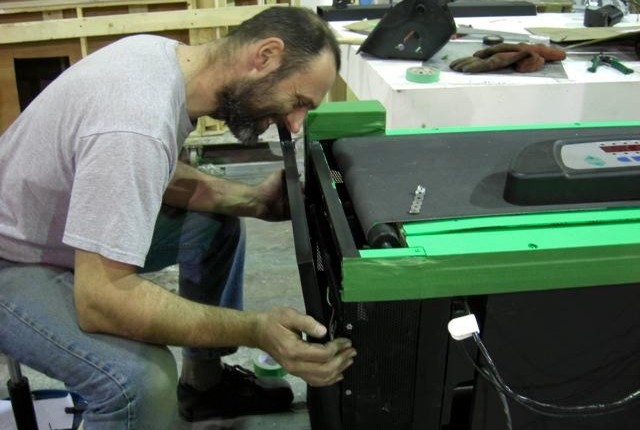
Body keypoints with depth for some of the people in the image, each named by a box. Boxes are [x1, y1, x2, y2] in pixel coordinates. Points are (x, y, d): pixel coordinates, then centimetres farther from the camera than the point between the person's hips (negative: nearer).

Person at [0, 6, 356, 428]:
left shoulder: (165, 54, -8)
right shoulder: (137, 124, -35)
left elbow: (152, 173, 7)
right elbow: (101, 299, -35)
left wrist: (251, 200, -4)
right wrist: (256, 330, -38)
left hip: (56, 220, 9)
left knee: (217, 224, 10)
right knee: (142, 380, -32)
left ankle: (204, 380, 22)